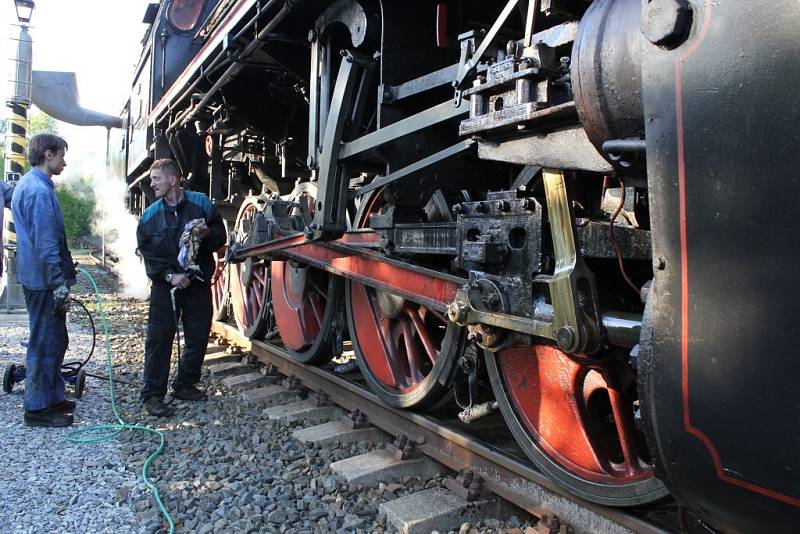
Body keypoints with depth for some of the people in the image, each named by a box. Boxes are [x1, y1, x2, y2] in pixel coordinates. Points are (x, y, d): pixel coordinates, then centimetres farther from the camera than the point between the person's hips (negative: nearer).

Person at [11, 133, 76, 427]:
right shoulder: (39, 190, -18)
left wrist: (64, 269, 25)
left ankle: (52, 397, 28)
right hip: (44, 280, -10)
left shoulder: (27, 184, 15)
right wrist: (59, 284, -21)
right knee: (46, 343, -1)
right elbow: (45, 244, -23)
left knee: (54, 340, 17)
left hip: (37, 277, 10)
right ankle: (37, 408, 10)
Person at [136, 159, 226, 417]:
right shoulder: (150, 215, 1)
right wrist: (169, 275, -14)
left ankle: (185, 385, 27)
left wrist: (207, 234, -21)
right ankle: (152, 394, 8)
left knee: (198, 338, 9)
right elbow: (147, 254, 0)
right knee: (159, 339, -2)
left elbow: (220, 237, 2)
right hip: (165, 286, -1)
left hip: (198, 284, 1)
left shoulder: (200, 203, -2)